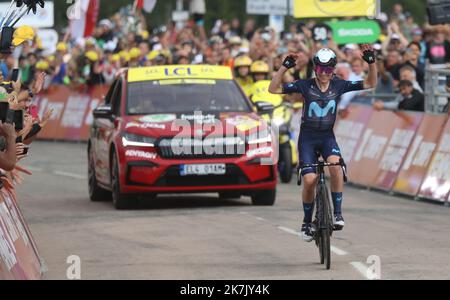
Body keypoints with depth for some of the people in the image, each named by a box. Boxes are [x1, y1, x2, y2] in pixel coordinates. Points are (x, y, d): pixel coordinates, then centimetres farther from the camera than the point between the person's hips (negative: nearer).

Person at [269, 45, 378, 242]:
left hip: (327, 137, 1)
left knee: (335, 164, -31)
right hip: (307, 137, -1)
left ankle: (337, 213, -22)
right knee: (310, 180, -14)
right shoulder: (305, 85, -8)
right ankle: (307, 222, 9)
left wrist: (371, 62, -19)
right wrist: (285, 67, -24)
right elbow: (273, 89, -12)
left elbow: (370, 84, -4)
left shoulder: (339, 86, -4)